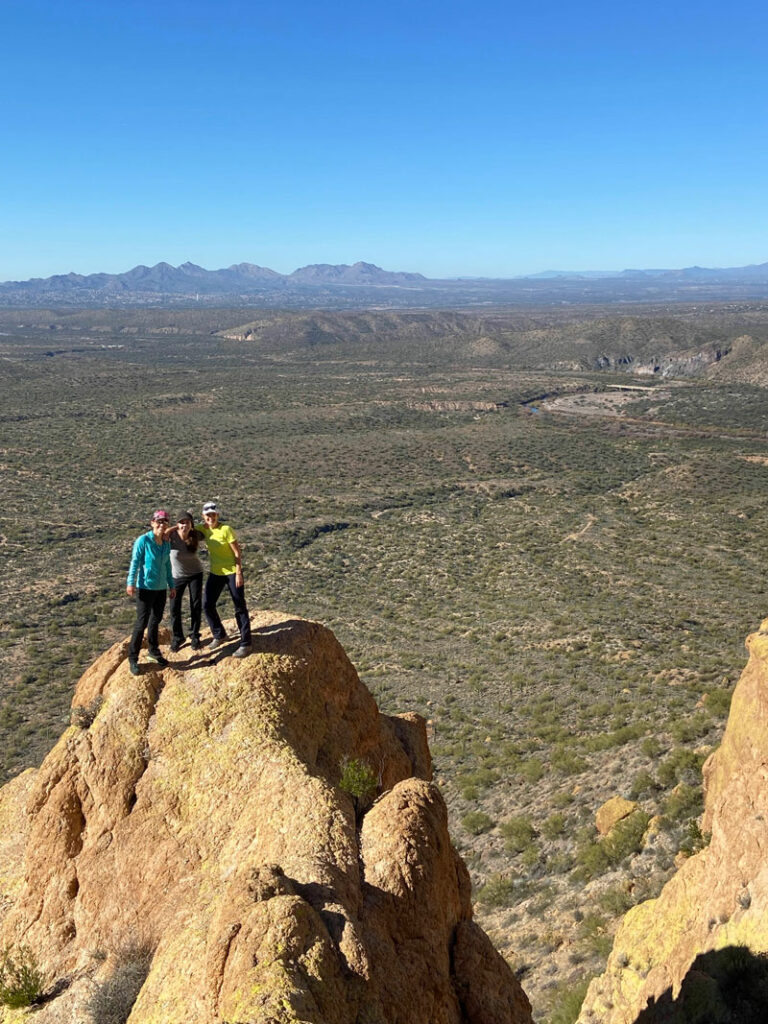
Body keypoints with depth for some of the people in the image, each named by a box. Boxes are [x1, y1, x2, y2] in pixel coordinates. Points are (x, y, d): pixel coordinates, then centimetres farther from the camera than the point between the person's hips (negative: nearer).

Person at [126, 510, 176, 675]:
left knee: (156, 620, 16)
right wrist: (130, 582, -22)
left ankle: (153, 651, 33)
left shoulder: (166, 543, 7)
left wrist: (171, 585, 19)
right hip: (145, 588, -6)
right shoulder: (143, 541, -11)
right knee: (142, 623, -4)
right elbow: (135, 562, -14)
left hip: (161, 588, 6)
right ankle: (133, 658, 6)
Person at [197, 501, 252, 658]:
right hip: (215, 573, 6)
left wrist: (238, 573, -17)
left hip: (232, 572, -6)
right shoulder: (204, 529, -1)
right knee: (207, 605, 5)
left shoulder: (226, 529, -17)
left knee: (240, 608, 1)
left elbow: (237, 552, -15)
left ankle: (245, 644, 8)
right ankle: (219, 636, 26)